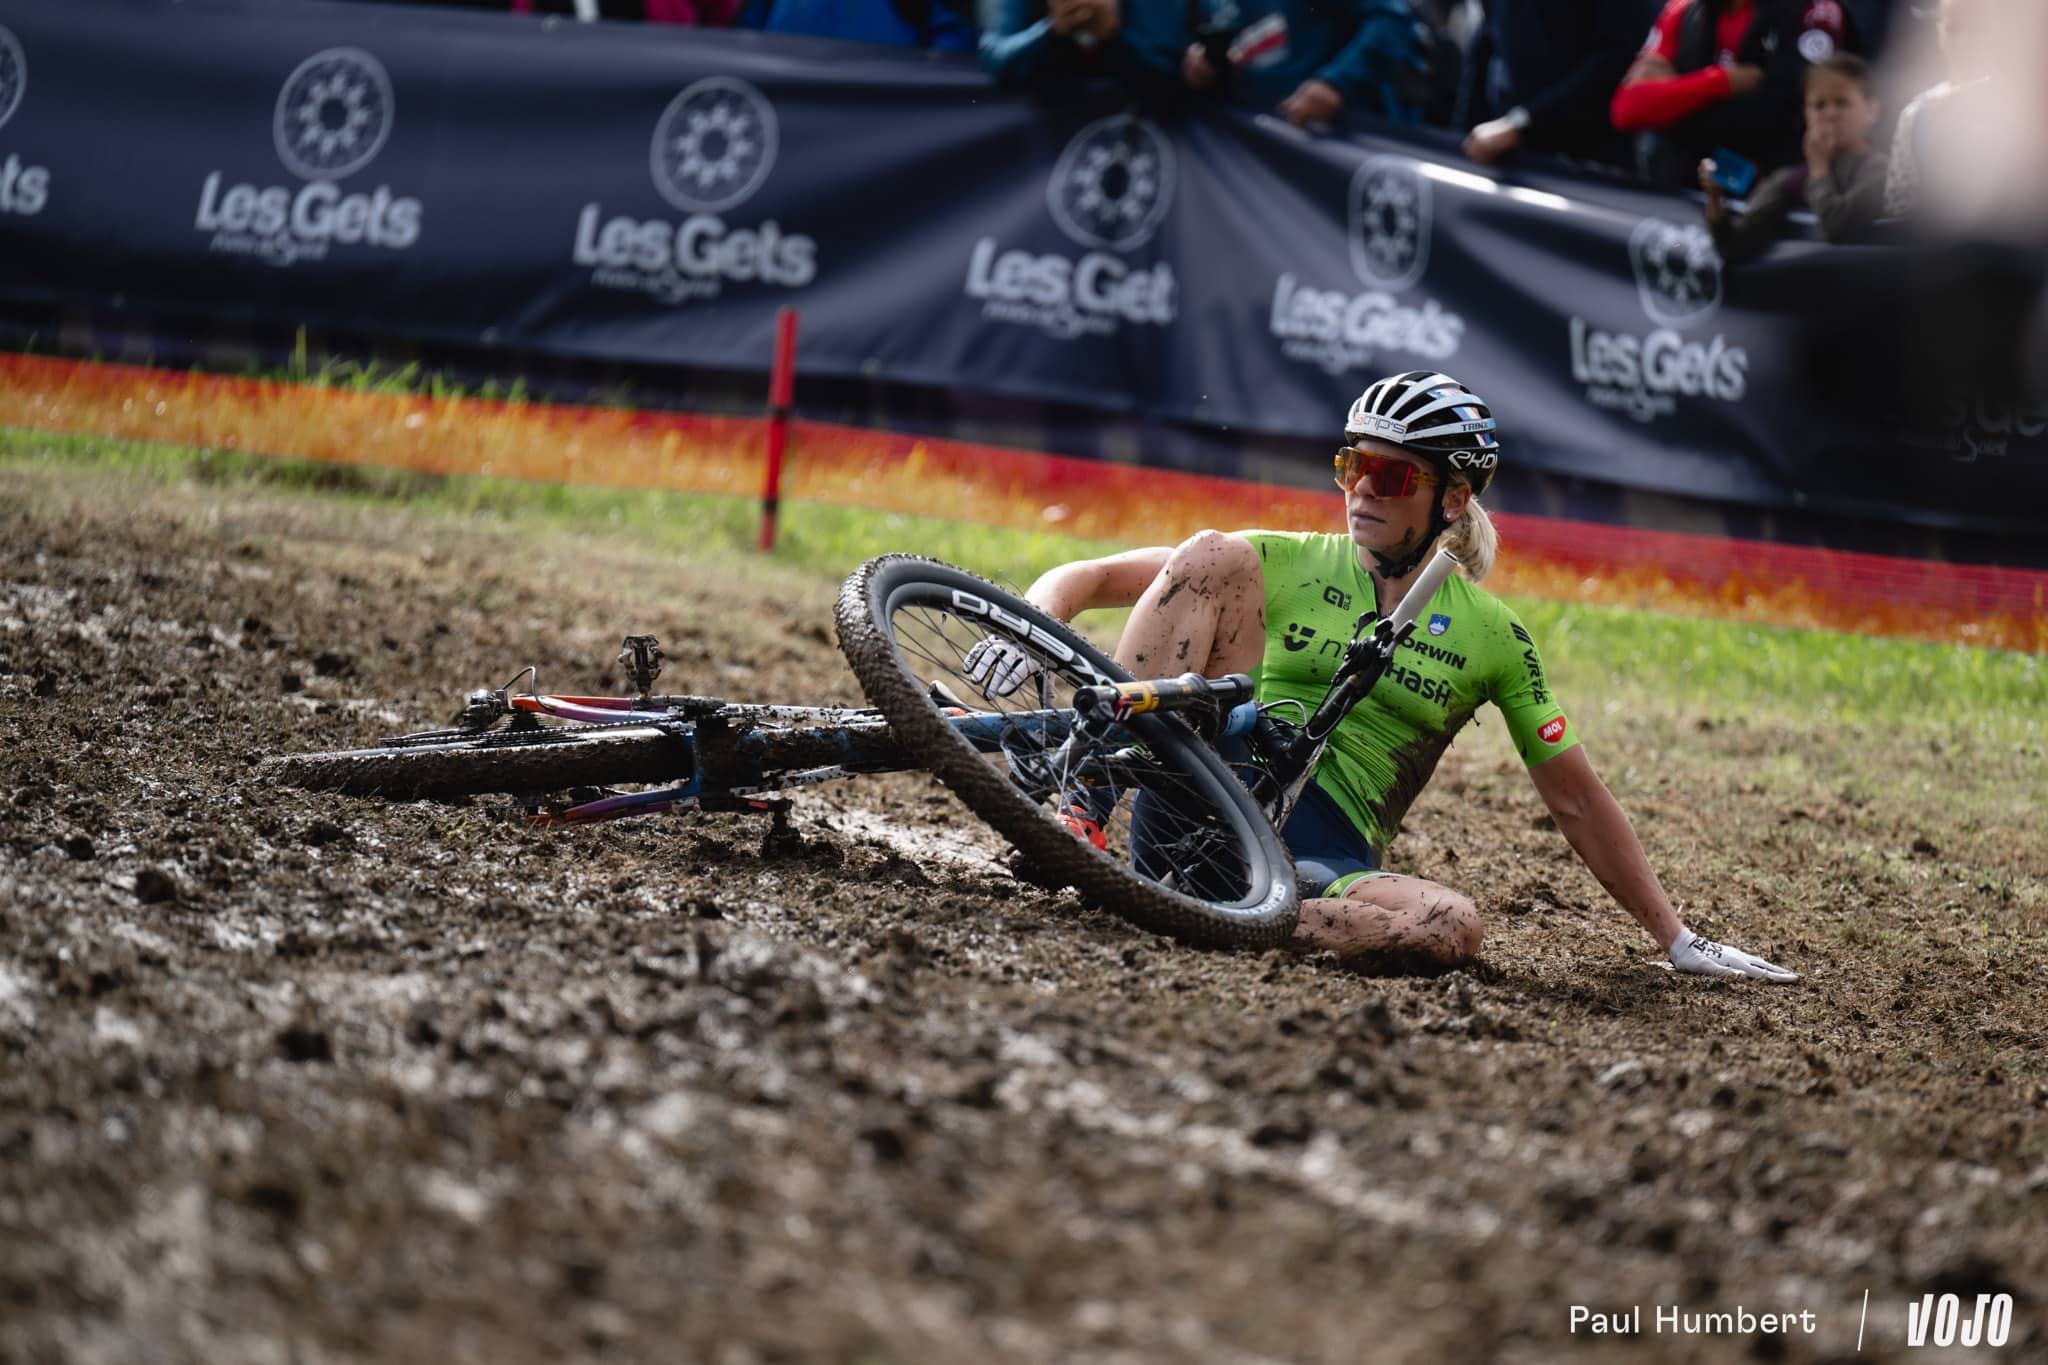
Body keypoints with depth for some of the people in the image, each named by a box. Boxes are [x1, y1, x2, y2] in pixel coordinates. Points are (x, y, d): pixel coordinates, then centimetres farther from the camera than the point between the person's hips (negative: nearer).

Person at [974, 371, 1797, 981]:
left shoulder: (1492, 637, 10)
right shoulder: (1289, 563, 9)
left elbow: (1577, 803, 15)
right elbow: (1087, 579, 6)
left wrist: (1677, 941, 13)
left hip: (1329, 859, 0)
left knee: (1452, 927, -35)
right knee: (1213, 557, -18)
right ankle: (1079, 809, -29)